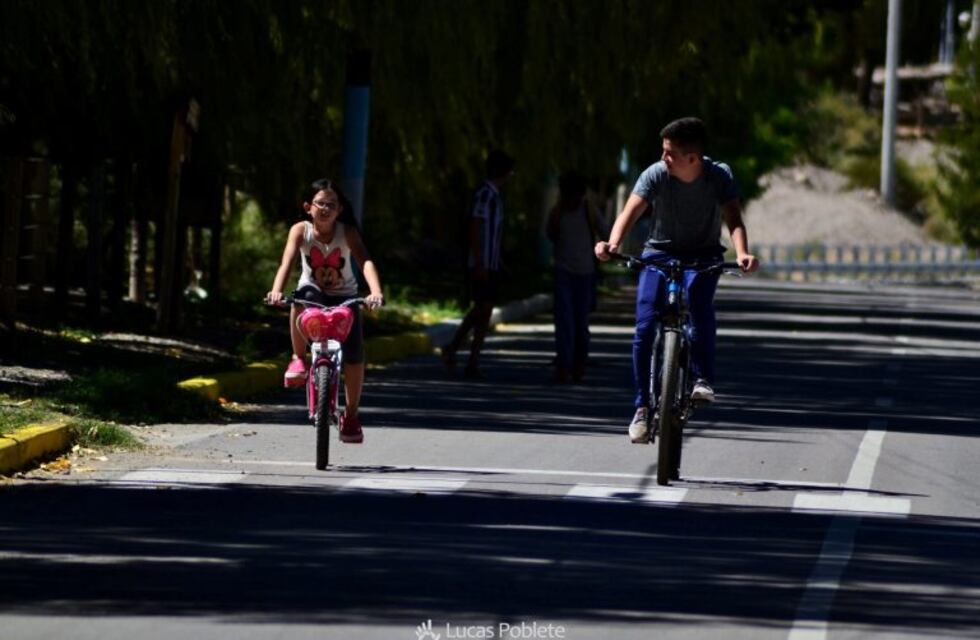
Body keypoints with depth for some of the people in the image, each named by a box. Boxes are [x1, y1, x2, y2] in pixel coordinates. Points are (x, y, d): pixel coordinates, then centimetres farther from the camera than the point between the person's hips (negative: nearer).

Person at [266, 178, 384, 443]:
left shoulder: (347, 232, -15)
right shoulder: (301, 230, -14)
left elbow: (366, 262, -28)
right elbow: (287, 262, -28)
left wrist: (376, 292, -47)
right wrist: (276, 291, -47)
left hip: (344, 298, 1)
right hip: (315, 294, -1)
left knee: (354, 352, -16)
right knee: (304, 296, -38)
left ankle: (351, 414, 3)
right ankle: (299, 359, -21)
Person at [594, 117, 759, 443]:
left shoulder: (719, 176, -15)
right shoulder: (655, 174, -15)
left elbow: (733, 219, -26)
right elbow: (630, 211, -26)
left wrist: (742, 253, -47)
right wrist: (612, 243, -46)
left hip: (703, 255, -1)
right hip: (660, 252, 1)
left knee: (697, 295, -35)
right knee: (645, 327, -14)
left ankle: (703, 379, -29)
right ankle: (642, 406, -1)